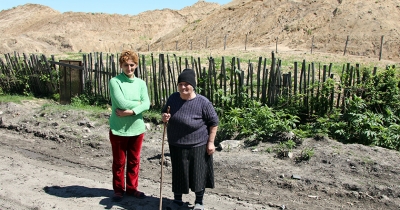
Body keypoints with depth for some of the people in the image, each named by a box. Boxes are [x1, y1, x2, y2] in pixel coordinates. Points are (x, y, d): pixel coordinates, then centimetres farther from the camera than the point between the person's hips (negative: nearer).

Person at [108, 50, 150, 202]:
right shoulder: (114, 81, -10)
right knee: (119, 161, 11)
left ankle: (132, 188, 31)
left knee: (134, 160, 15)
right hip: (118, 128, -4)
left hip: (137, 127, 4)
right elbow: (121, 103, -21)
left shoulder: (141, 83, 3)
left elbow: (146, 104, -9)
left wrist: (130, 111, -21)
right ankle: (119, 189, 28)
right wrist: (138, 103, -8)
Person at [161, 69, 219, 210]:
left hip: (197, 145, -4)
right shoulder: (173, 98, -2)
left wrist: (210, 142, -10)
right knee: (178, 173, 15)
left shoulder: (203, 102, -15)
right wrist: (164, 116, -9)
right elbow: (164, 111, 15)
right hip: (176, 145, 4)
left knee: (198, 173, 7)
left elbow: (214, 122, -8)